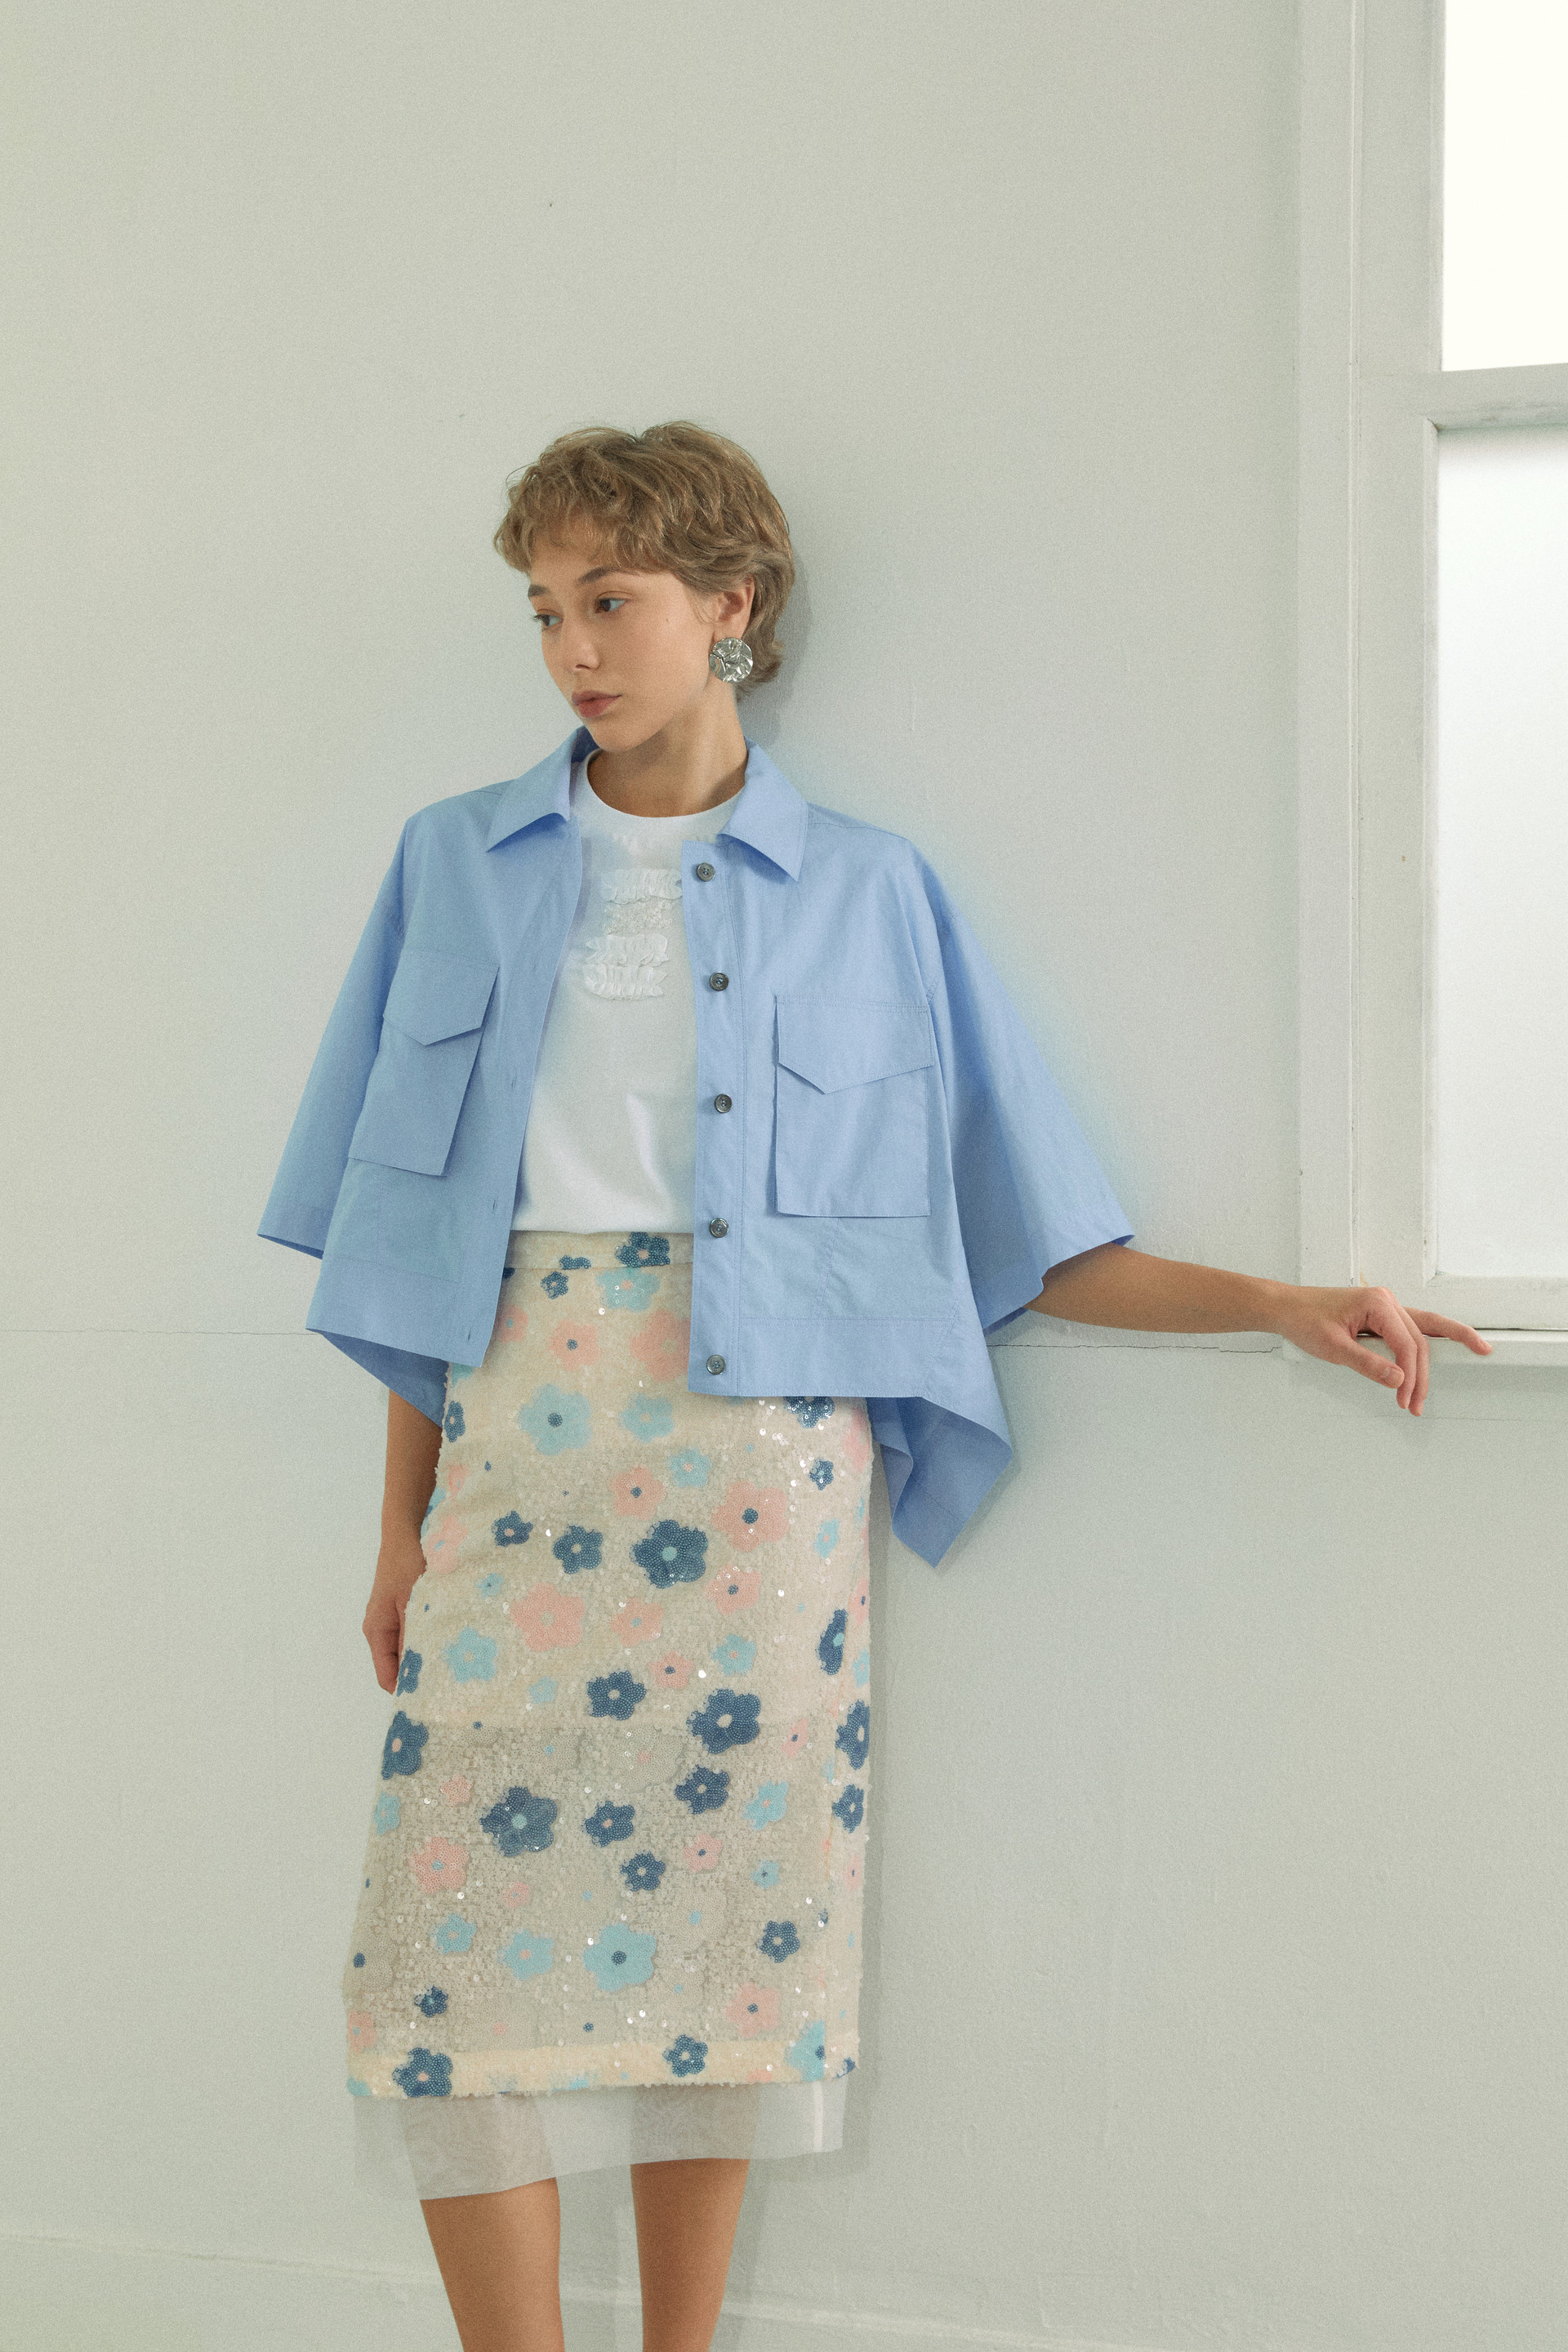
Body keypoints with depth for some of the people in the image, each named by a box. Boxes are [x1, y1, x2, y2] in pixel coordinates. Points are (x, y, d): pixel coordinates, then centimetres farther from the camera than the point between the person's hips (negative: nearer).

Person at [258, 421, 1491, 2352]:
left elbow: (1031, 1245, 6)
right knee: (461, 1923, -2)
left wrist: (1281, 1304, -2)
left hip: (758, 1450, -1)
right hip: (516, 1428, 1)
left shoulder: (868, 895, 6)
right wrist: (404, 1518, 5)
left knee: (727, 1904, 3)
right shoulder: (459, 864, 9)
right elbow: (417, 1233, 8)